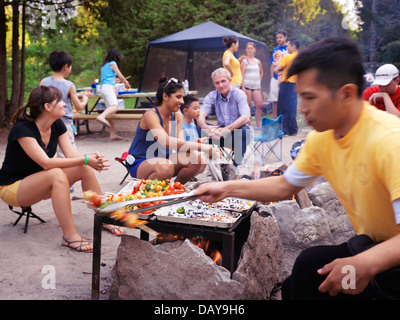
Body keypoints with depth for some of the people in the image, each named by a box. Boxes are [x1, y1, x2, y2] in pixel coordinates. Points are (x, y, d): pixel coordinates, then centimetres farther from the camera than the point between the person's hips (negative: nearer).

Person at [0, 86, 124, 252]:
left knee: (85, 169, -12)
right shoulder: (22, 129, -25)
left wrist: (91, 159, -32)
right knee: (56, 174, -36)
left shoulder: (57, 125, -2)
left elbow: (72, 154, -10)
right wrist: (85, 159, -37)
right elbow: (46, 163, -34)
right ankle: (69, 236, -35)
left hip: (40, 183, 7)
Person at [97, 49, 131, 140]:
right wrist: (126, 84, 24)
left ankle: (113, 134, 0)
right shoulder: (112, 63, 5)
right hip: (108, 87, -9)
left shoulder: (104, 66, 28)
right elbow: (120, 76, 5)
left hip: (103, 87, 9)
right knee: (114, 107, -29)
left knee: (110, 110, 5)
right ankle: (101, 117, -56)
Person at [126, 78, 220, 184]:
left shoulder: (177, 116, 4)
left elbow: (180, 143, -7)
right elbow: (166, 141, -37)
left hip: (163, 159, 7)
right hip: (139, 164, -7)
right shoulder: (150, 115, -21)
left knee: (198, 161, -15)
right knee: (166, 166, -39)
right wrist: (201, 147, -42)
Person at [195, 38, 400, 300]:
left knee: (310, 267, -21)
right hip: (369, 246, 7)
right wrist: (228, 189, 5)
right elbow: (285, 186, 11)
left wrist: (365, 264, -48)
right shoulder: (320, 139, -3)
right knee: (293, 288, 4)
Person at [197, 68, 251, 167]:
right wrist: (206, 128, -40)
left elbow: (246, 118, -27)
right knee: (200, 128, -19)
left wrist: (226, 129, -41)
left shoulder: (239, 94, -11)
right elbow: (200, 115, -16)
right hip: (220, 136, 3)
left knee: (244, 130, -35)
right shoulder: (211, 96, -1)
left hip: (237, 135, -3)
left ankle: (237, 164, -19)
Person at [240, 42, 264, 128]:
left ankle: (258, 124, 5)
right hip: (247, 86, -4)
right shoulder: (244, 61, 1)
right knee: (248, 106, -3)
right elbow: (242, 74, -6)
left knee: (259, 105, -3)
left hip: (256, 86, 4)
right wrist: (243, 87, -14)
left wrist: (259, 81, 16)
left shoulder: (258, 61, 15)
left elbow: (261, 72, 30)